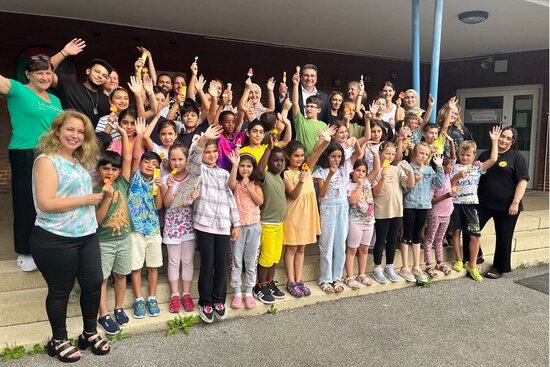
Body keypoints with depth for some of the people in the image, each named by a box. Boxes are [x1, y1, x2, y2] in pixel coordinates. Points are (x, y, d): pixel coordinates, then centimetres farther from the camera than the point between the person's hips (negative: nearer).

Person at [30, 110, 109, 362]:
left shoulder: (78, 161, 11)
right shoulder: (46, 160, -13)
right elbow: (45, 203, -23)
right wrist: (86, 200, -17)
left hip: (86, 236, 7)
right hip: (55, 240, -7)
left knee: (93, 284, 11)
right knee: (60, 290, 9)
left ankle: (90, 333, 32)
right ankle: (59, 340, 29)